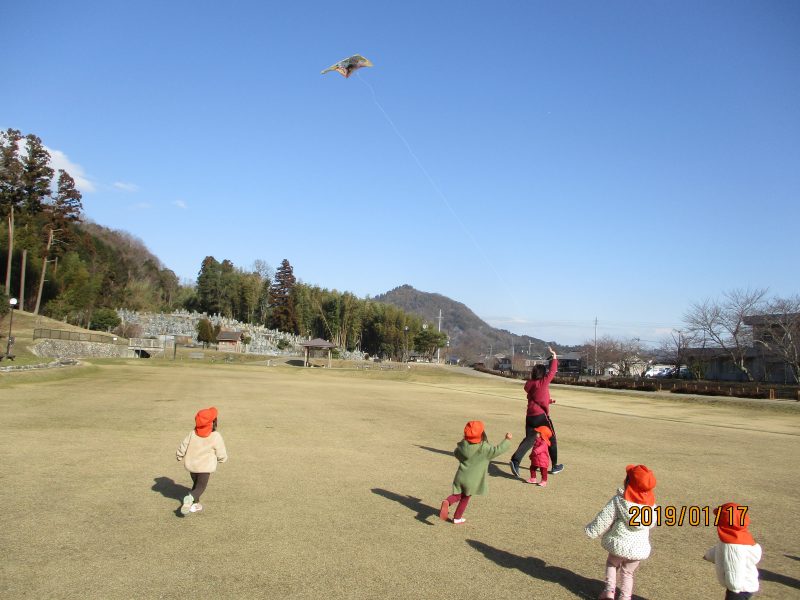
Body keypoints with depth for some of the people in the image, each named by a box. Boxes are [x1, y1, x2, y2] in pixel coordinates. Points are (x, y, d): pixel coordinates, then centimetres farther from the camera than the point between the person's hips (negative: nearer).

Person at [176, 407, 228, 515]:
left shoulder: (192, 434, -8)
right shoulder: (216, 437, -18)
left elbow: (182, 448, -2)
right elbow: (221, 454, -10)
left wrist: (179, 457, 19)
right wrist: (223, 459, 13)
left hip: (191, 465, 4)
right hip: (205, 467, -4)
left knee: (196, 484, 26)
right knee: (200, 487, 5)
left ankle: (196, 504, 33)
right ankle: (190, 498, -22)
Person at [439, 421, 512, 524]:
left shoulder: (462, 445, -4)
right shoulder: (484, 448, -19)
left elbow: (456, 454, 14)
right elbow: (498, 450, -22)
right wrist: (507, 440, -11)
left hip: (461, 476, 3)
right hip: (473, 480, -3)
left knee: (457, 495, 16)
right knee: (465, 498, 17)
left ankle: (447, 502, -14)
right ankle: (457, 518, 27)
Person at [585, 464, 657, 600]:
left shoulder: (619, 500, -19)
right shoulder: (651, 504, -9)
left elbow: (604, 519, -12)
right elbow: (651, 522, 7)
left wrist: (591, 530, 2)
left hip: (619, 544, -2)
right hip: (639, 548, 2)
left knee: (612, 563, 26)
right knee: (628, 573, 23)